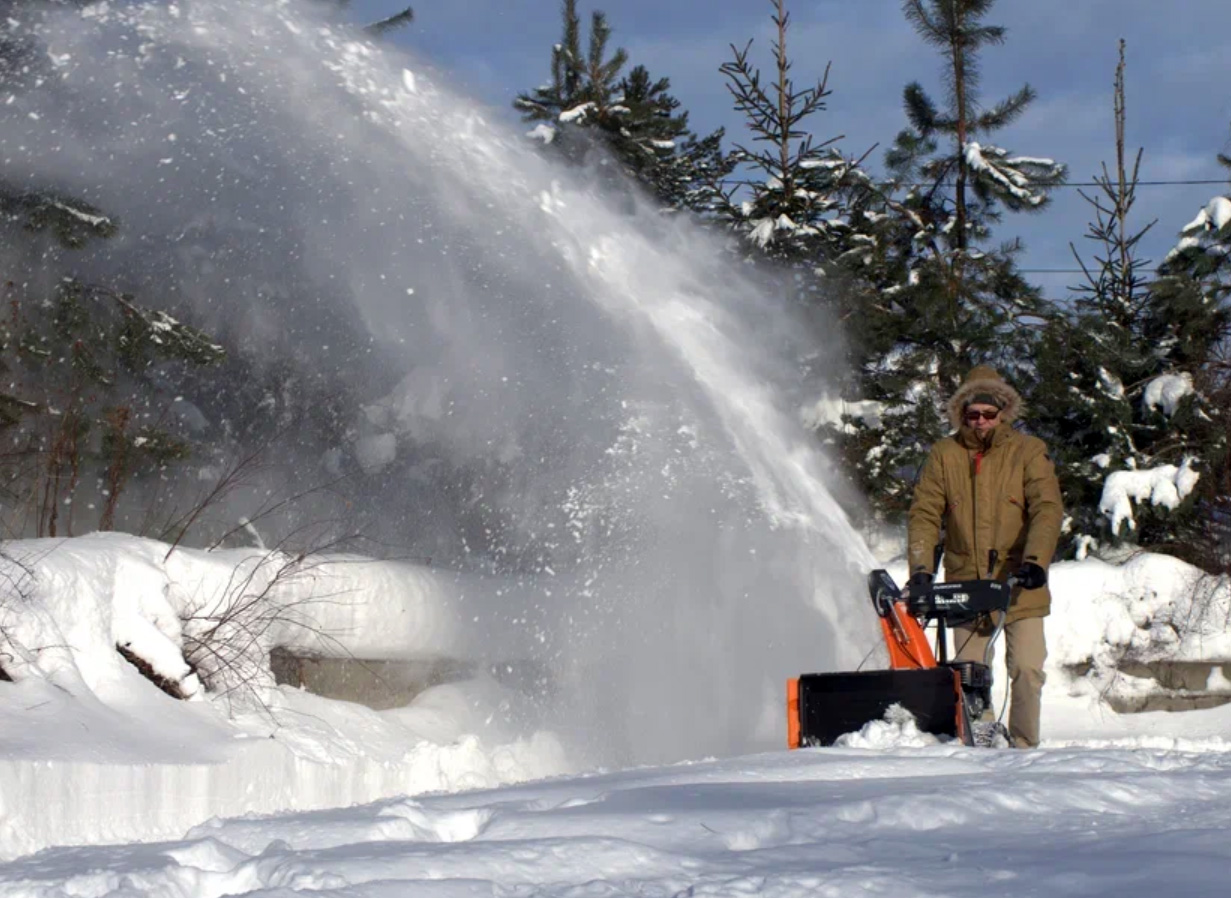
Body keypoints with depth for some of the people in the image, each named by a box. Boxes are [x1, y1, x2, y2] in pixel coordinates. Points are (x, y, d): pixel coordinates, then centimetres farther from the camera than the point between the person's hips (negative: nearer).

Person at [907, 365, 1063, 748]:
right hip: (965, 585, 2)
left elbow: (1047, 510, -10)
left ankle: (1024, 747, 1)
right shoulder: (943, 455, 6)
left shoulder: (1029, 452, 0)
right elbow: (924, 514, 1)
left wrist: (1035, 560, -26)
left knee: (1026, 669, -8)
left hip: (1018, 586, -2)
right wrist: (920, 568, -13)